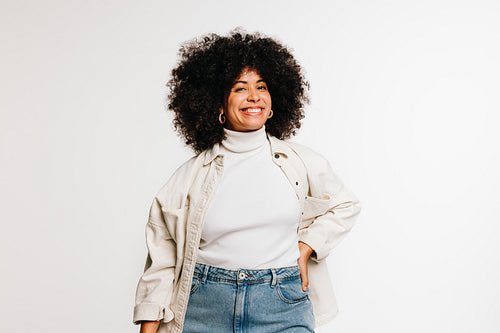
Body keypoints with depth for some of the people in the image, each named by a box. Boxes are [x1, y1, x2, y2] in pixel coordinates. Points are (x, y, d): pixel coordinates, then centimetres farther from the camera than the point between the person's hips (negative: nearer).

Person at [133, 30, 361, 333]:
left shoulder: (299, 161, 2)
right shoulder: (191, 175, -1)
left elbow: (346, 205, 18)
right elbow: (162, 261, 2)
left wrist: (307, 246, 4)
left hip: (282, 308, 1)